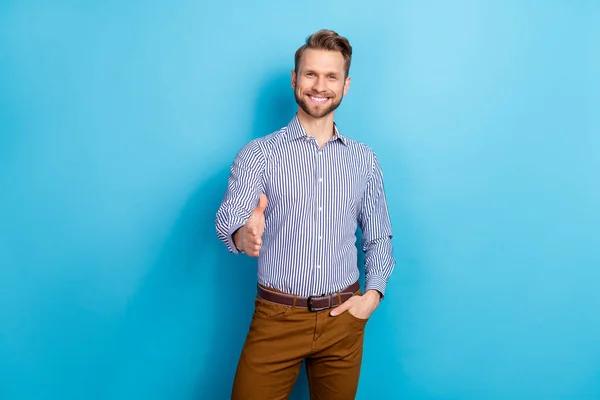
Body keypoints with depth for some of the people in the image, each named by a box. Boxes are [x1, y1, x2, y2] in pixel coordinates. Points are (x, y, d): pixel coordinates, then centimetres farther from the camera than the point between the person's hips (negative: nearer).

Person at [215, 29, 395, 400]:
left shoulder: (365, 159, 5)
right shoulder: (258, 153, -4)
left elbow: (379, 237, 12)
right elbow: (228, 221, -16)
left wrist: (373, 293, -2)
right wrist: (243, 235, -39)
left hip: (343, 318, 3)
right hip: (276, 317, -2)